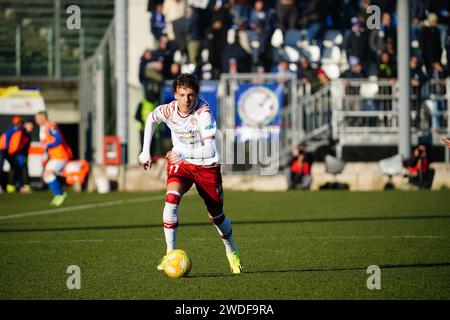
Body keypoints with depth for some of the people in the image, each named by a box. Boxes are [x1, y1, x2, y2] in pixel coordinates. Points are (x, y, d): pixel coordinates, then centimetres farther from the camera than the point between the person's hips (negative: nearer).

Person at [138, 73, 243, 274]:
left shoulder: (203, 112, -29)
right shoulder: (168, 110, -17)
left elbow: (209, 150, -39)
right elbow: (151, 119, 10)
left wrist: (184, 154, -53)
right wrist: (145, 152, 8)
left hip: (206, 165, -2)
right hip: (179, 163, 2)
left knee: (216, 215, 11)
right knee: (171, 199, -27)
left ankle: (232, 253, 40)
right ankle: (170, 254, -23)